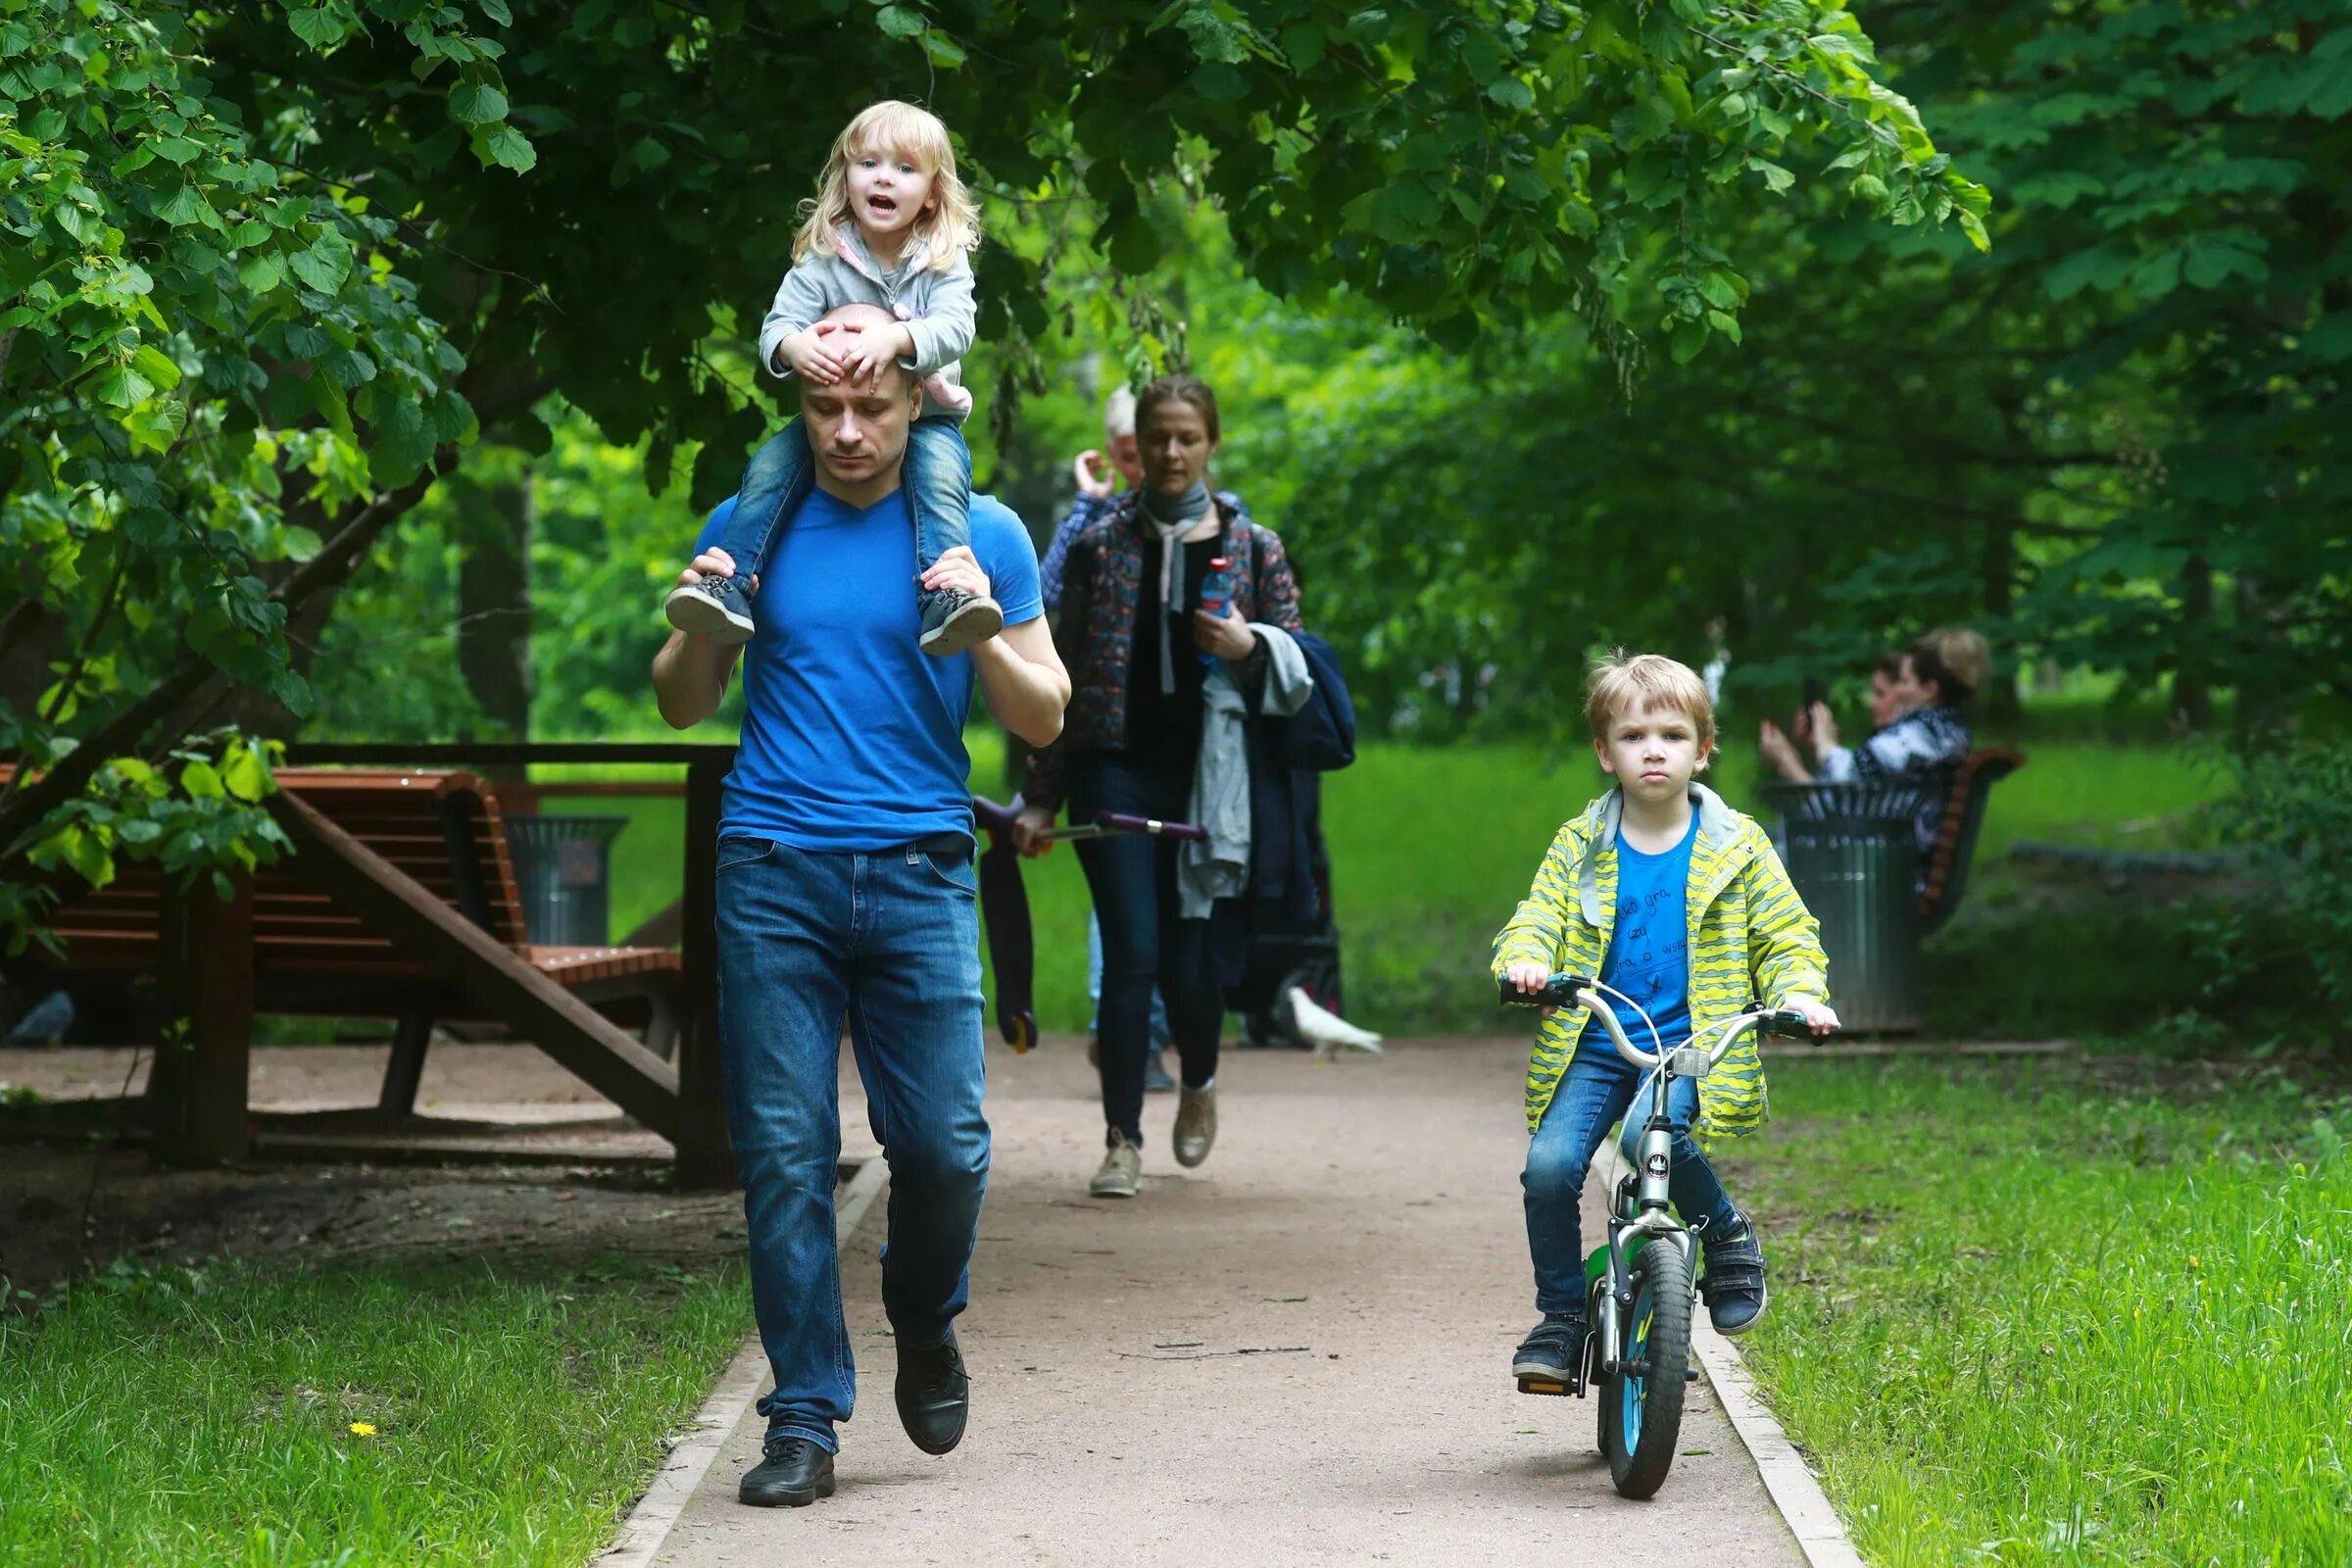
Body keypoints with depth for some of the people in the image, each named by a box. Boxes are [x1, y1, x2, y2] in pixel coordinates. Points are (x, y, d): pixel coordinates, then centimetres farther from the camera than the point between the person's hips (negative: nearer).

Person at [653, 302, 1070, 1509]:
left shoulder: (982, 535, 7)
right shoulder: (751, 527, 10)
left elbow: (1045, 719, 7)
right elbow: (684, 707, 17)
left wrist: (984, 632, -11)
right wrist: (697, 627, -4)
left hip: (917, 872, -1)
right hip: (774, 875, 1)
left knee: (941, 1142, -6)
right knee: (783, 1152, -3)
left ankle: (924, 1328, 25)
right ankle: (804, 1419, 3)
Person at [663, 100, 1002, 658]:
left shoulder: (943, 261, -5)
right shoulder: (824, 258, -2)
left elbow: (954, 329, -21)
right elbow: (775, 326, -12)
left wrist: (894, 339, -42)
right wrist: (793, 345, -38)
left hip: (925, 416, -2)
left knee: (940, 468, -33)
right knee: (769, 466, -21)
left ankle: (945, 597, -47)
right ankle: (726, 587, -25)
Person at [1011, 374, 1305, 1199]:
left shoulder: (1253, 549, 6)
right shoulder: (1100, 545, 6)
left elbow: (1297, 668, 10)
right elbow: (1066, 676, 8)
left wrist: (1250, 647, -13)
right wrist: (1040, 796, 6)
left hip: (1208, 775, 0)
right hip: (1116, 770, 0)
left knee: (1190, 957, 0)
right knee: (1131, 954, -9)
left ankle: (1198, 1083, 33)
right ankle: (1122, 1140, -2)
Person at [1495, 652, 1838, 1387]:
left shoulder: (1737, 846, 6)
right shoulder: (1580, 846, 9)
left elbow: (1785, 938, 8)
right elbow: (1534, 923, 7)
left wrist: (1799, 995, -12)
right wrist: (1525, 961, -17)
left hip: (1690, 1044, -2)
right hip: (1592, 1048, 2)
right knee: (1549, 1166, -18)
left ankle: (1725, 1232, -4)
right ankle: (1562, 1314, 1)